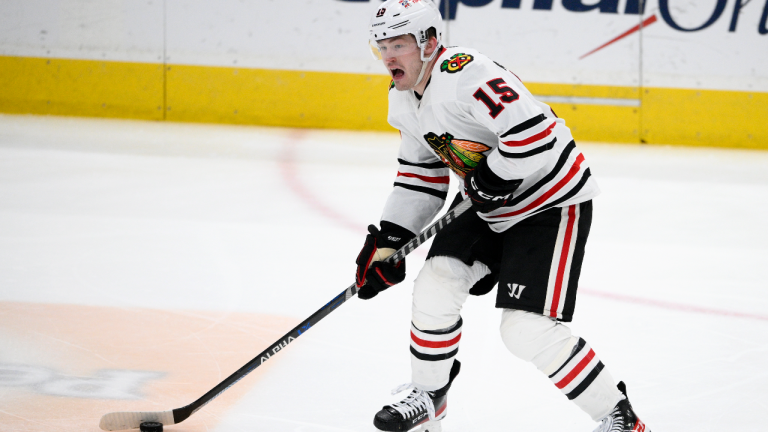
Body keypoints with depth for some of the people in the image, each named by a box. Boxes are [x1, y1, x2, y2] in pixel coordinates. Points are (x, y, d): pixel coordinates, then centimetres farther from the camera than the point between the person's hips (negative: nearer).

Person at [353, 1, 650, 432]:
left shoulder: (465, 75, -28)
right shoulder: (404, 101, 5)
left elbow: (534, 133, -37)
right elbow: (419, 176, 15)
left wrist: (490, 181, -22)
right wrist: (386, 241, 7)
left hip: (552, 203, -9)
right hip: (487, 204, 9)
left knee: (527, 329, -16)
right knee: (435, 286, -2)